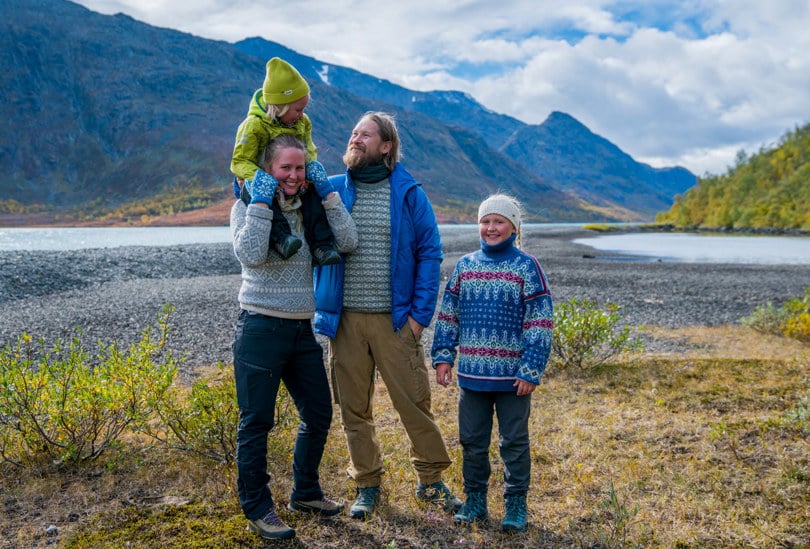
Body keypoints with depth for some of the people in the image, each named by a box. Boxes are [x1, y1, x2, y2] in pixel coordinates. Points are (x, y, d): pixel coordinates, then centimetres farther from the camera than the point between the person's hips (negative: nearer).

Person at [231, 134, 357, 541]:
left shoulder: (311, 209, 9)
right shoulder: (248, 206, -5)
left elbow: (347, 243, -3)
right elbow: (250, 255, -21)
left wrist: (328, 194, -4)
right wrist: (260, 204, -19)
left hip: (303, 329, 6)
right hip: (261, 328, -6)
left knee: (318, 414, 14)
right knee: (256, 422, 1)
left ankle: (305, 493, 34)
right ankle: (257, 510, 16)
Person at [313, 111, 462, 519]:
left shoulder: (409, 194, 1)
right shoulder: (331, 190, 6)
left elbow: (429, 254, 0)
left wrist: (420, 313, -6)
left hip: (395, 319, -2)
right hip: (344, 319, 2)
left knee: (414, 401, 1)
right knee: (354, 408, 9)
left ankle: (430, 479, 20)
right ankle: (367, 485, 25)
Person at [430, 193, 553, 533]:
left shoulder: (527, 267, -6)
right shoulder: (465, 265, 6)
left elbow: (539, 323, -8)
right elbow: (448, 316, 11)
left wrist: (531, 371, -12)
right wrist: (443, 356, 4)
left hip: (512, 375, -3)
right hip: (472, 373, 4)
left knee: (514, 441, 8)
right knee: (472, 441, 12)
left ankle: (516, 505, 22)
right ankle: (474, 501, 28)